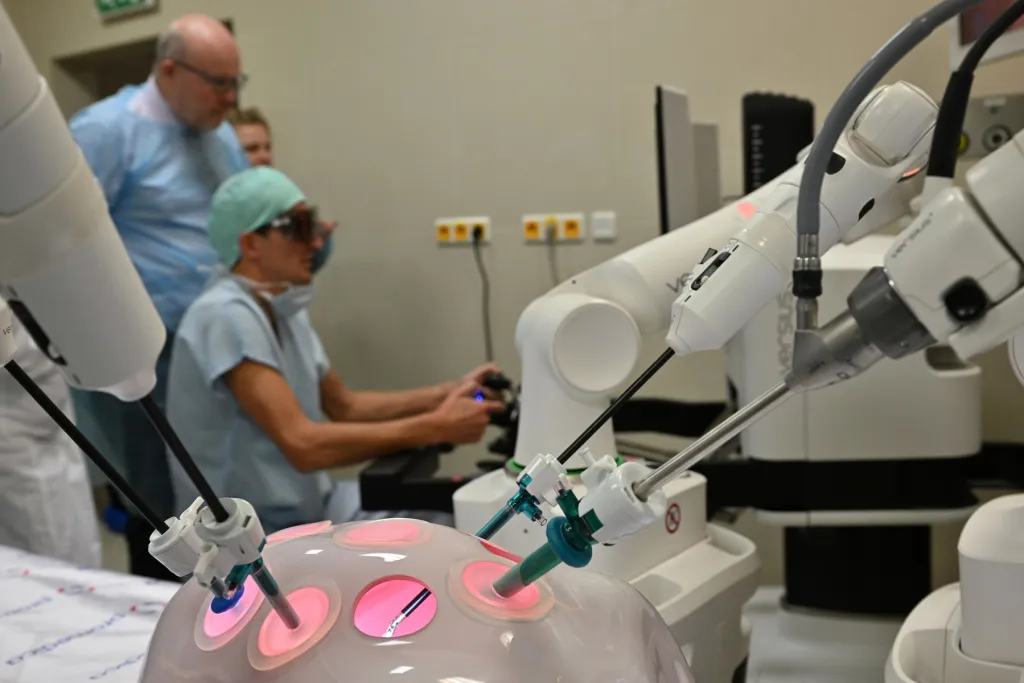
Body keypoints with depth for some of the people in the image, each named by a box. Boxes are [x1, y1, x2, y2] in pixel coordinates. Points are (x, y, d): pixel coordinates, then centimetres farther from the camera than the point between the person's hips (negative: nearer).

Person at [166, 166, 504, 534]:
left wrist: (450, 393, 3)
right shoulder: (226, 315, -21)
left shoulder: (285, 308, 7)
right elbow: (302, 444, -28)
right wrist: (436, 427, -25)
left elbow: (344, 406, 15)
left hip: (310, 510, 8)